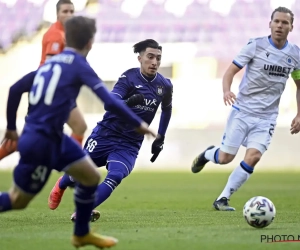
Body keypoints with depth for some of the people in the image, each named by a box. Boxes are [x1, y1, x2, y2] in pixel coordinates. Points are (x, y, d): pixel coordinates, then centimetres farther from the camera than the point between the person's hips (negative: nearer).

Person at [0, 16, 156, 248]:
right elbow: (110, 102, -15)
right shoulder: (79, 65, -10)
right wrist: (138, 123, -4)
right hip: (41, 142, -8)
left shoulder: (51, 61, 11)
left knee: (91, 176, 13)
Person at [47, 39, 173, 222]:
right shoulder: (129, 77, -14)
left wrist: (160, 139, 19)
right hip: (105, 135, -2)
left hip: (129, 145, 2)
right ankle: (61, 186, 47)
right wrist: (129, 102, -47)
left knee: (115, 177, -24)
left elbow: (167, 109, 20)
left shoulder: (165, 86, -2)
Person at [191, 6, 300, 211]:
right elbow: (231, 71, -8)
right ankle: (208, 154, 36)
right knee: (225, 158, -1)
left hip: (266, 117, 2)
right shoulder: (256, 45, -8)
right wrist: (226, 91, -28)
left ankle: (223, 199, -2)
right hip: (242, 111, -2)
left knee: (253, 157, -16)